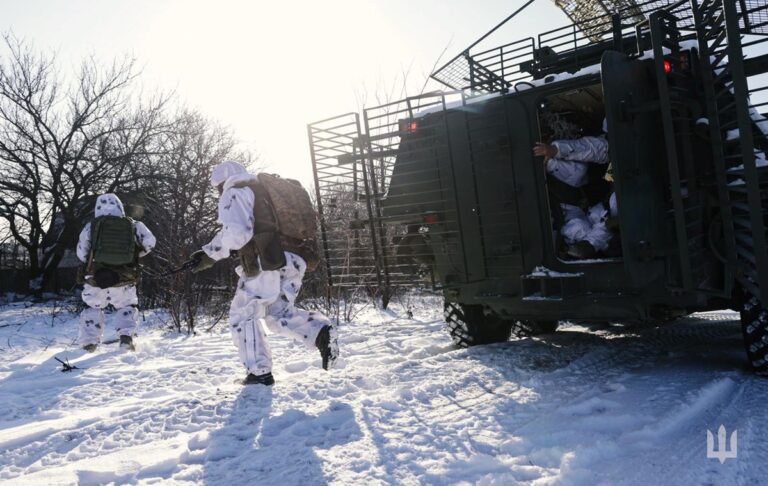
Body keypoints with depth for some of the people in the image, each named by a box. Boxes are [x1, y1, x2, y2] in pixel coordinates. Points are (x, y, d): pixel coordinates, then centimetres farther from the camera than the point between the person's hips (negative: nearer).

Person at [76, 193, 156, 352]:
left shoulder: (91, 226, 1)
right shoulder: (133, 225, 2)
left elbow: (81, 254, 4)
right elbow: (149, 242, -5)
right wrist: (135, 254, 11)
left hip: (95, 281, 0)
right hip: (124, 282, 0)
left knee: (92, 308, 22)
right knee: (127, 307, 21)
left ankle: (89, 342, 16)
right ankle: (126, 336, 1)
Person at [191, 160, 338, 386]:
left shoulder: (235, 191, 4)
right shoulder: (269, 189, 29)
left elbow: (236, 231, -13)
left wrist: (211, 254, -4)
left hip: (268, 262, -8)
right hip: (295, 260, 8)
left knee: (243, 315, 8)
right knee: (279, 313, 20)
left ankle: (259, 372, 6)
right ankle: (321, 331, -3)